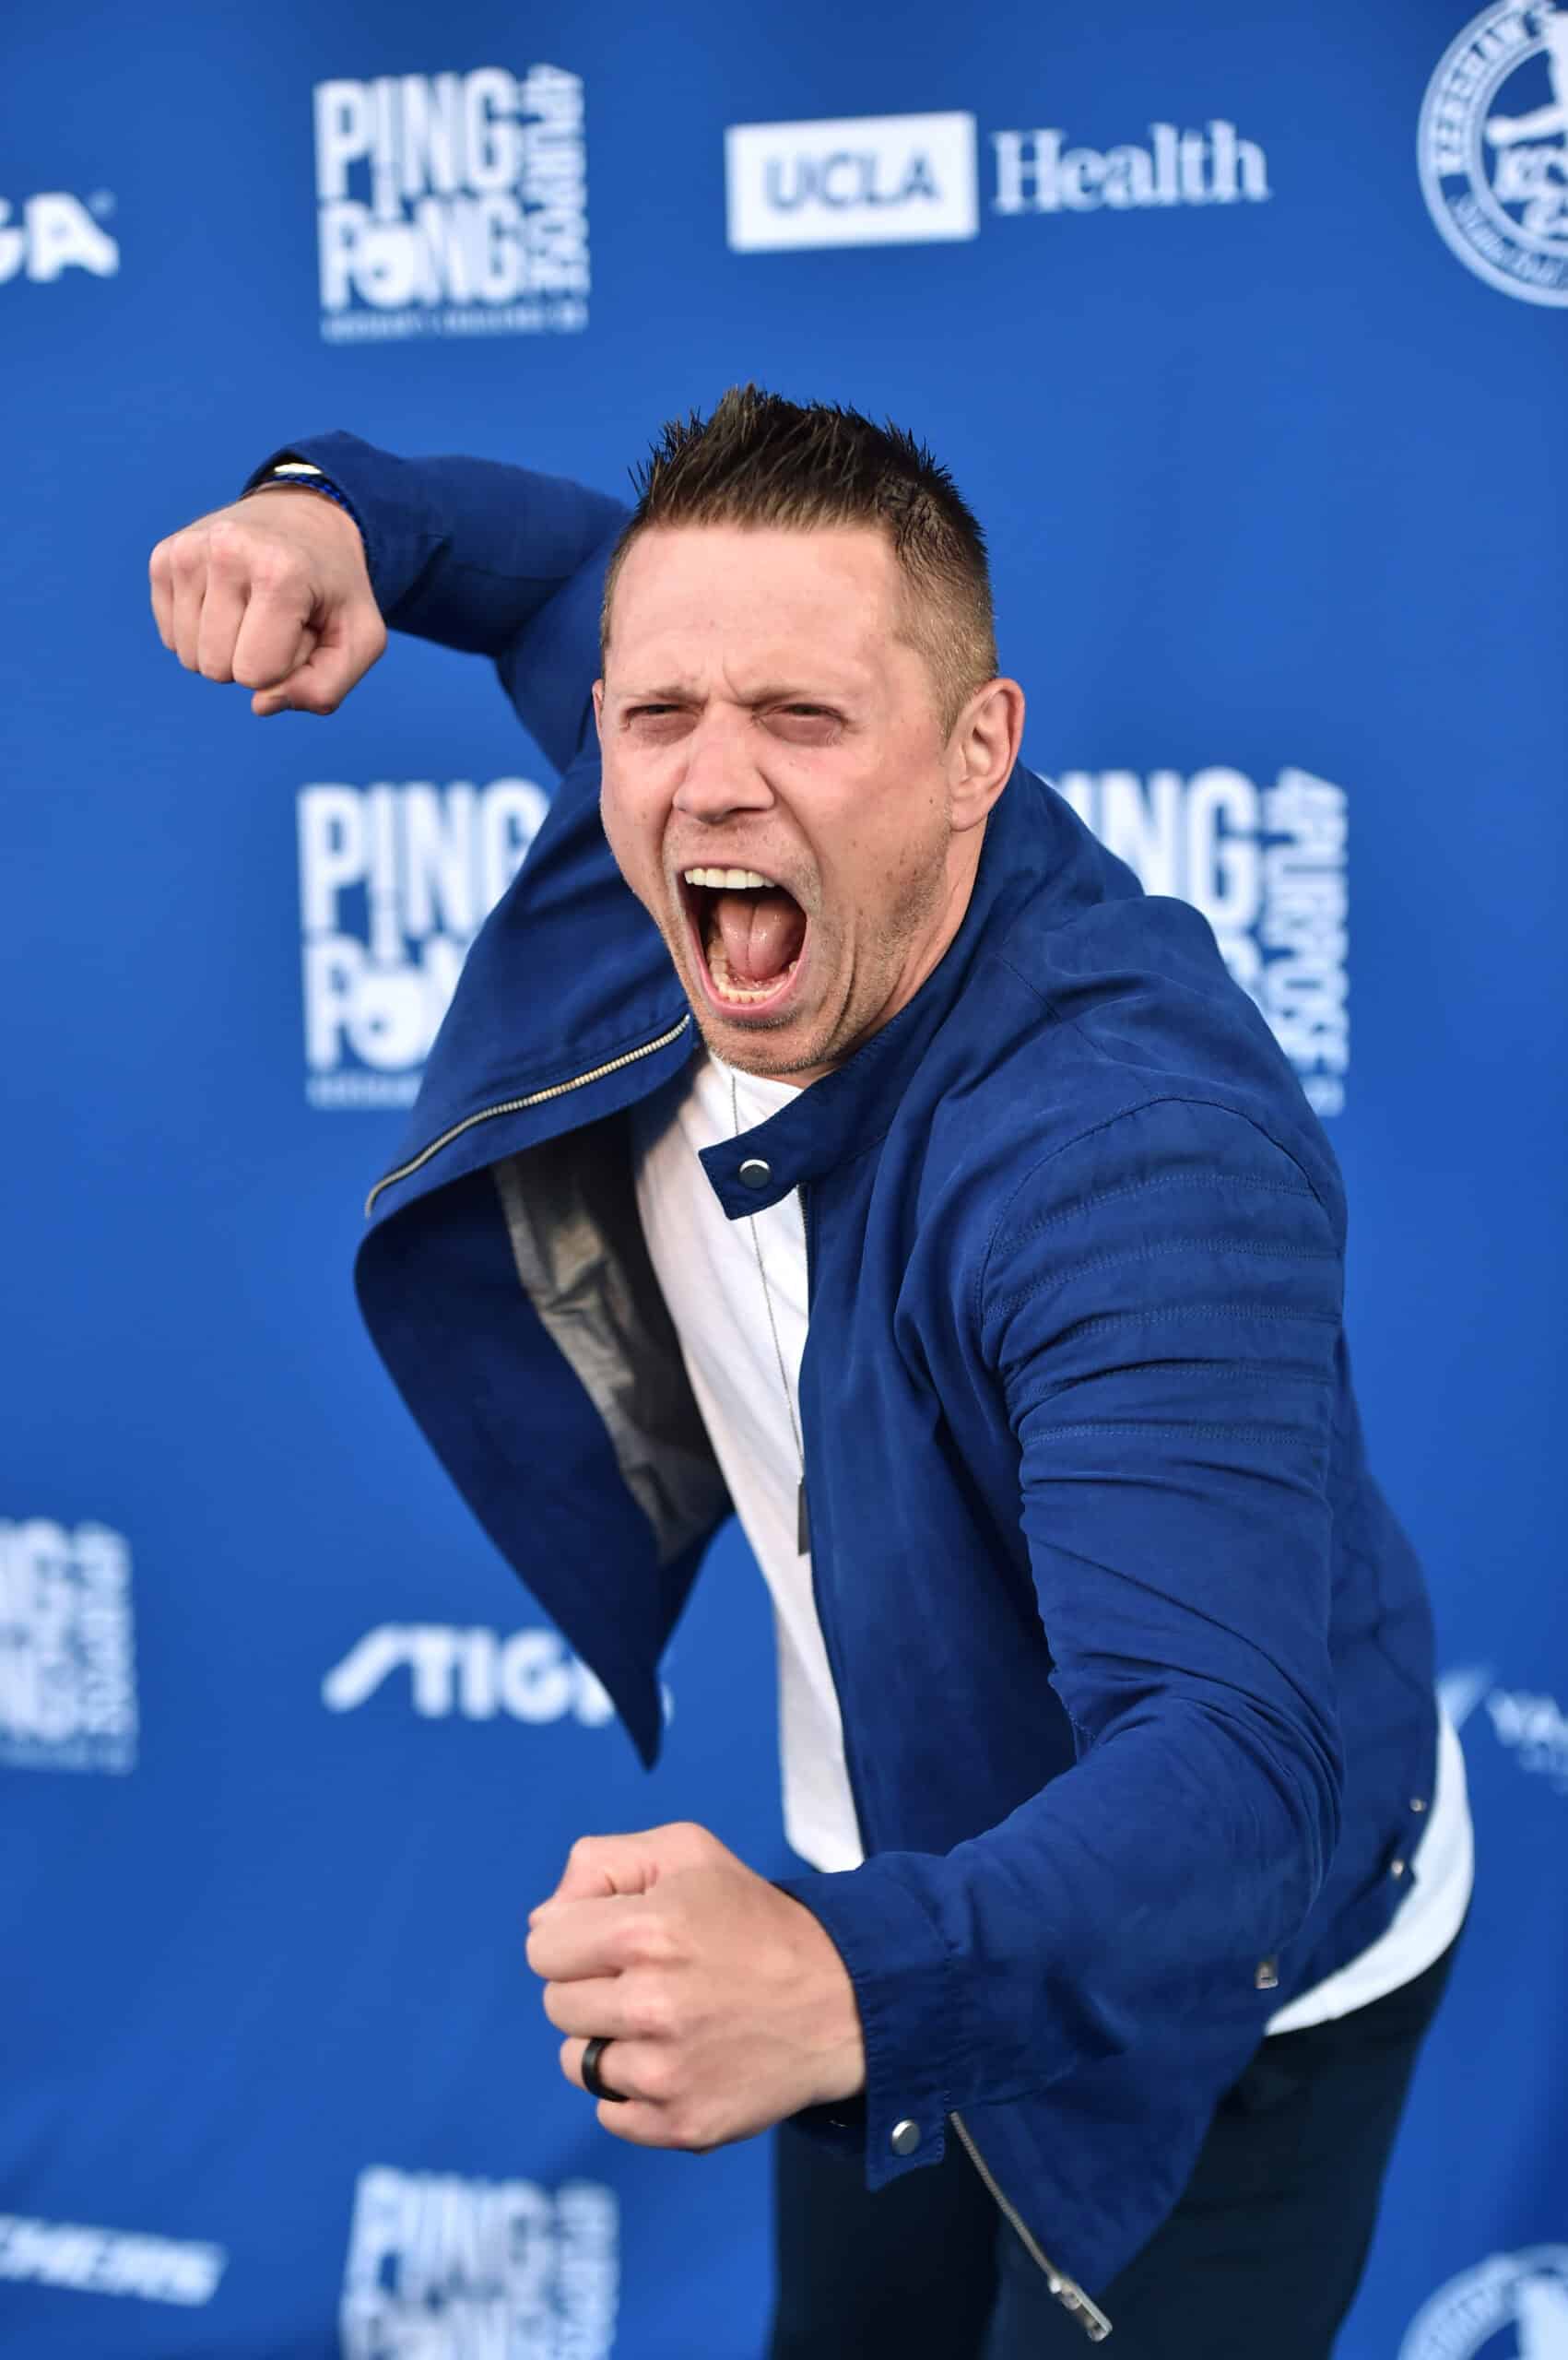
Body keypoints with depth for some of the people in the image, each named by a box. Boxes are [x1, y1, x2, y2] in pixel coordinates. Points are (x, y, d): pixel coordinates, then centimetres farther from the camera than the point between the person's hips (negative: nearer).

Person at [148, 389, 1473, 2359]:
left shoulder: (1134, 1147, -40)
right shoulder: (707, 818, -17)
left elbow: (1224, 1772, -50)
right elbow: (588, 569, 8)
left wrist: (854, 1982, -69)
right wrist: (345, 516, -14)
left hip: (1223, 1987, -7)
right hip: (916, 1895, 7)